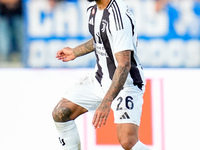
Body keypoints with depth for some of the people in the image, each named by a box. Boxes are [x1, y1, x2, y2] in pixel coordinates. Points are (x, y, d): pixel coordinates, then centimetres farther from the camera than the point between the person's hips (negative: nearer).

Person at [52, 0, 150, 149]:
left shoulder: (119, 16, -29)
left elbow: (124, 65, -33)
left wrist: (106, 102, -39)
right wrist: (75, 52, 30)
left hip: (126, 82, -9)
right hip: (100, 77, 9)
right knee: (60, 114, 4)